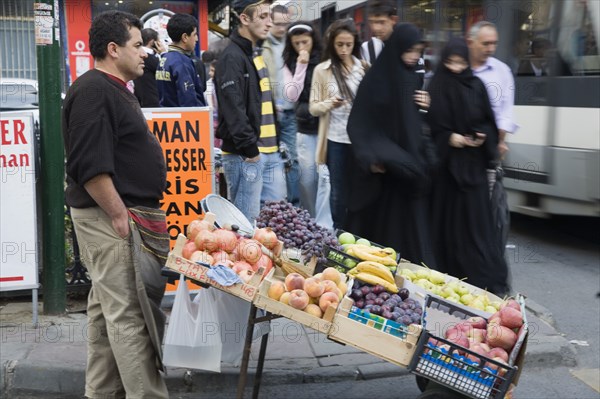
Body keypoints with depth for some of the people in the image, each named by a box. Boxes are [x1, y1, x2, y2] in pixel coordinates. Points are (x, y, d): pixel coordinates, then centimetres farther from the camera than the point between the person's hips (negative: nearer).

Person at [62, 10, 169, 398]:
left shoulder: (116, 90, 18)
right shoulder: (92, 90, -15)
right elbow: (89, 166, -23)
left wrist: (136, 213, 19)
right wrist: (120, 216, -20)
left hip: (127, 214, 11)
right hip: (111, 217, -11)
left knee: (107, 307, 15)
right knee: (130, 313, -9)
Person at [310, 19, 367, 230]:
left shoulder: (364, 68, 5)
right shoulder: (322, 70, 1)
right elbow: (313, 107, 1)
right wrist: (329, 104, -19)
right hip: (336, 140, -1)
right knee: (339, 193, 7)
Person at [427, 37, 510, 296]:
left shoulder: (476, 86, 4)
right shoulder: (436, 88, 1)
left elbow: (489, 121, 8)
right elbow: (430, 124, 1)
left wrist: (483, 137, -11)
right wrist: (449, 137, -13)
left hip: (472, 161, 0)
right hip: (445, 160, 0)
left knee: (476, 217, -3)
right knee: (447, 216, 2)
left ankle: (488, 277, 0)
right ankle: (450, 272, 12)